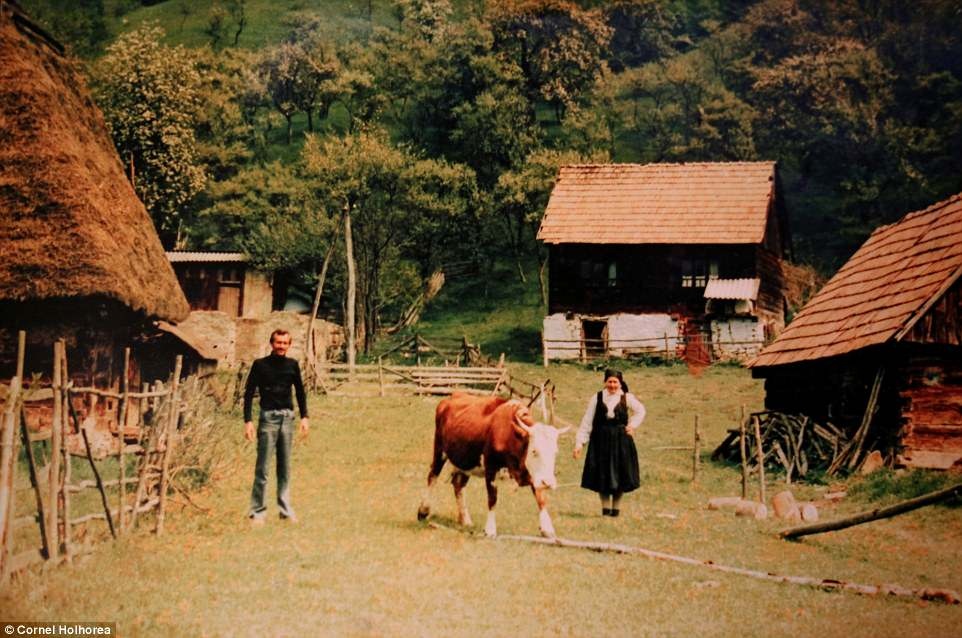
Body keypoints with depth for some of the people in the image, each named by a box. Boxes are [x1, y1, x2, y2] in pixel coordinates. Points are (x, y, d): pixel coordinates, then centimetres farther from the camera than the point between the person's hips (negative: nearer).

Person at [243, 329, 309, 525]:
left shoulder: (292, 365, 8)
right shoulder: (260, 365, -2)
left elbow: (300, 391, 18)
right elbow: (249, 393, -1)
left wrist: (304, 417, 12)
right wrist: (248, 421, -8)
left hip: (288, 417, 4)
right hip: (268, 417, -3)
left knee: (285, 467, 9)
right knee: (262, 468, -4)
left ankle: (286, 509, 15)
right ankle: (257, 512, 1)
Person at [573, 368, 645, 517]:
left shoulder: (627, 398, 0)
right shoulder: (597, 398, -1)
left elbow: (640, 411, 18)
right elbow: (587, 421, -2)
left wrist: (632, 425, 3)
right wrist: (579, 442, -7)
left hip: (620, 441, 0)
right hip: (601, 441, 0)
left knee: (619, 475, 3)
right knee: (601, 475, 2)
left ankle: (616, 506, 16)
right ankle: (605, 507, 14)